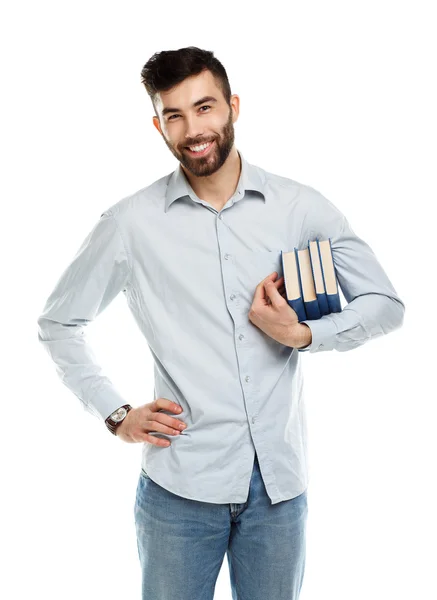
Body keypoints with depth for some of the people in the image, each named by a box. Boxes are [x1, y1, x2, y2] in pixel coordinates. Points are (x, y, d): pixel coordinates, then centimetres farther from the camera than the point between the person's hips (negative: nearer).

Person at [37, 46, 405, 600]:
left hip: (280, 481, 2)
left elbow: (385, 304, 5)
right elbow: (57, 323, 7)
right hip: (179, 486, -1)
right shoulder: (131, 222, -3)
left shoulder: (301, 208, 0)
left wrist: (302, 334, -11)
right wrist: (116, 415, 0)